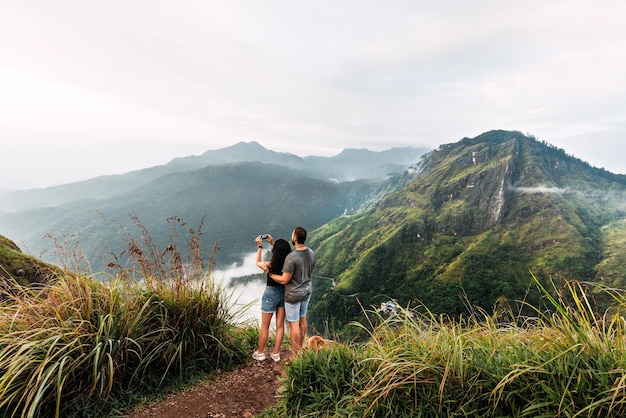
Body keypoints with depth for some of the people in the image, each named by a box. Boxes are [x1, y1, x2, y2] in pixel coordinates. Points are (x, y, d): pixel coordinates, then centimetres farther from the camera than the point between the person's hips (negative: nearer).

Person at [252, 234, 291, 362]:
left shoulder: (270, 265, -25)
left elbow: (258, 263, -2)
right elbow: (282, 255, 11)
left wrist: (260, 246, 5)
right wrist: (273, 243, 14)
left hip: (271, 294, -4)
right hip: (284, 294, 4)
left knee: (265, 327, 13)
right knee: (280, 326, 15)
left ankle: (260, 353, 28)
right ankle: (276, 354, 26)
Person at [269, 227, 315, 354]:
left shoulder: (291, 257, -29)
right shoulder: (311, 253, -6)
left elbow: (284, 280, -23)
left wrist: (269, 274, -10)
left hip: (293, 295, -7)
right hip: (306, 291, 7)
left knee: (294, 324, 6)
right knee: (302, 319, 22)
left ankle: (295, 355, 18)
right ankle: (300, 349, 39)